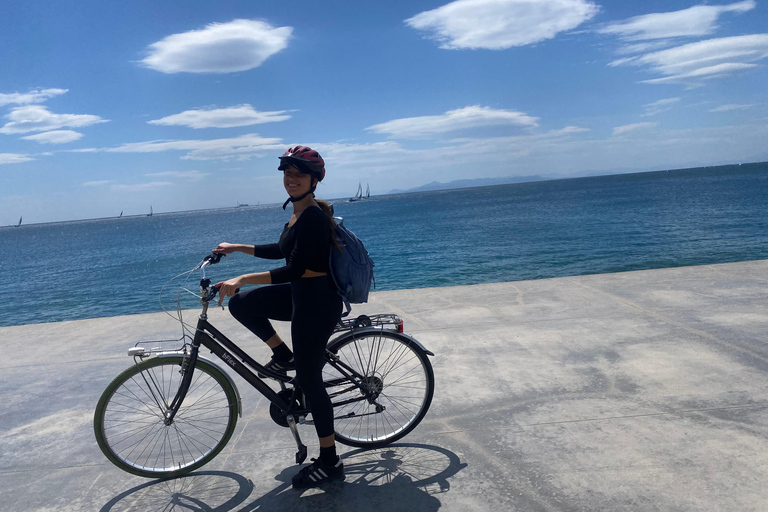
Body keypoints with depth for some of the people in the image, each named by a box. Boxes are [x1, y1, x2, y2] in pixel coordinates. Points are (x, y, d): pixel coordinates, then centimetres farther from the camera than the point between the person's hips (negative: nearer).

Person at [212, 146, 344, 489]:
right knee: (240, 304, 9)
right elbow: (283, 251, 23)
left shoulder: (313, 216, -20)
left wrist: (243, 279, -29)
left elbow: (294, 270, -26)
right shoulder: (299, 212, 10)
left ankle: (329, 463, 13)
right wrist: (237, 248, 25)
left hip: (317, 302, -9)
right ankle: (284, 356, 24)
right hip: (302, 295, 9)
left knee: (309, 380, -1)